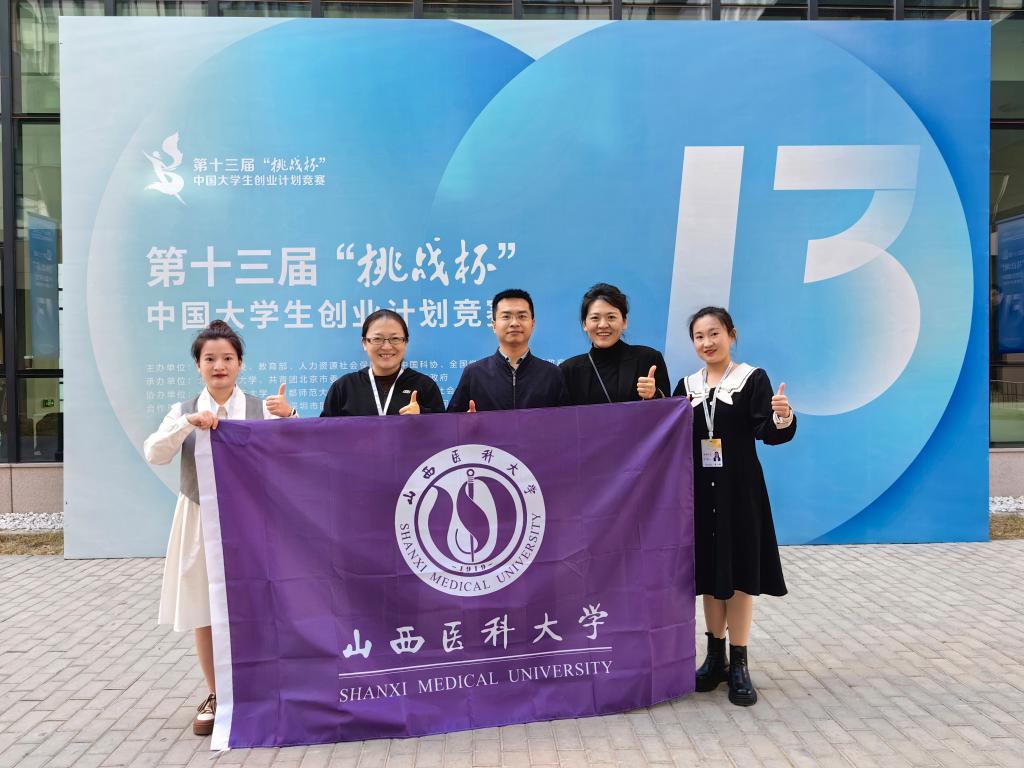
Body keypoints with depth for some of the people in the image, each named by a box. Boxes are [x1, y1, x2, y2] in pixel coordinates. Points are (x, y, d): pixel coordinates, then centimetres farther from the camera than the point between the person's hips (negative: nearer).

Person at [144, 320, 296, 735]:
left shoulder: (263, 409, -2)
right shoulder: (184, 412, 4)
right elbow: (154, 455, -11)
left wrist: (289, 417, -28)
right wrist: (188, 424, -25)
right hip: (200, 522, 2)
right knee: (203, 612, 9)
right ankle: (215, 696, 26)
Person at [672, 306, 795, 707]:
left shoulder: (753, 379, -4)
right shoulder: (686, 385, 8)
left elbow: (768, 432, -15)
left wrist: (783, 417, -37)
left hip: (739, 489, -4)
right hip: (699, 489, 4)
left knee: (739, 572, 2)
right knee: (709, 572, 11)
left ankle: (739, 665, 13)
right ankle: (715, 657, 24)